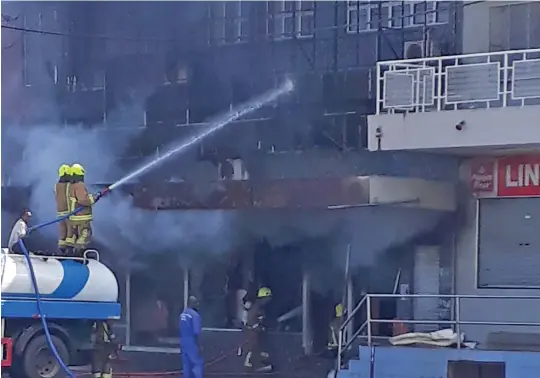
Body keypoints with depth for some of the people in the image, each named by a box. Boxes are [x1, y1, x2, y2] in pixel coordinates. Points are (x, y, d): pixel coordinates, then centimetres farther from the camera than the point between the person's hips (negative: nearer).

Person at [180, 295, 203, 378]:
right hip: (192, 343, -8)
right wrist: (198, 345, -16)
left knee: (186, 365, 11)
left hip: (183, 343, 8)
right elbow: (196, 332, -21)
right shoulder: (194, 315, -17)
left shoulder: (183, 313, 8)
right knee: (197, 364, -4)